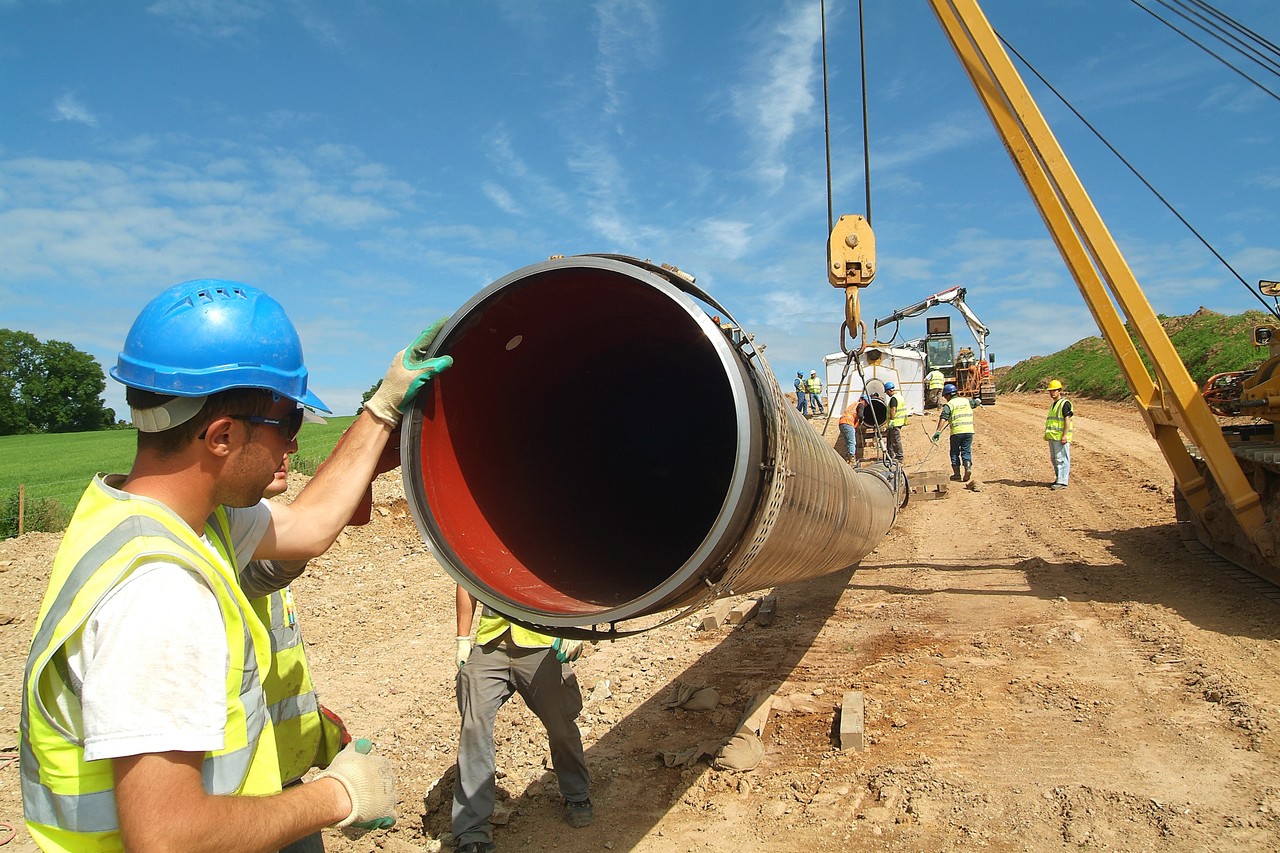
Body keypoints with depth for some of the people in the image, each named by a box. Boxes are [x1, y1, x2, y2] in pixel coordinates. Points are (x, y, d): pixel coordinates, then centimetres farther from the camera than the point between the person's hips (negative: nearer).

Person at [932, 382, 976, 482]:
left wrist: (938, 431, -24)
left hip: (956, 432, -4)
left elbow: (943, 418, -18)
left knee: (954, 452, 11)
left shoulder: (949, 405, -5)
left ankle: (957, 473, 12)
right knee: (966, 451, 10)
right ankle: (968, 467, -12)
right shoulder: (966, 400, 11)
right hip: (969, 430, 4)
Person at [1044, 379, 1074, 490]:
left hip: (1061, 438, -10)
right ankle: (1059, 479, 22)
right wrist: (1047, 434, 22)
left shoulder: (1065, 403, -10)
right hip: (1052, 437, 10)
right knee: (1054, 459, 14)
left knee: (1061, 459, -8)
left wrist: (1065, 435, -22)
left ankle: (1062, 482, -8)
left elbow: (1067, 420, -16)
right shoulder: (1053, 405, 19)